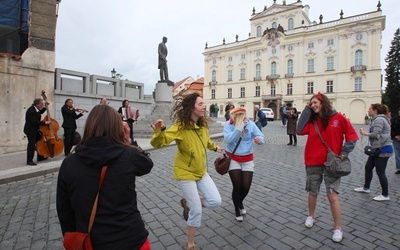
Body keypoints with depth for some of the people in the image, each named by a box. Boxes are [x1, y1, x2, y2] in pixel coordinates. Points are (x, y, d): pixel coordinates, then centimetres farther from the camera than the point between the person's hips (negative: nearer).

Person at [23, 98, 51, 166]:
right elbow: (35, 122, -29)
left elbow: (40, 112, 23)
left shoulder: (35, 109, 2)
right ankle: (29, 161, -1)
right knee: (32, 145, -8)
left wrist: (45, 107, 11)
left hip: (35, 130, 10)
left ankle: (40, 157, 31)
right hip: (30, 131, -10)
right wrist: (45, 122, -24)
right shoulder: (31, 111, -26)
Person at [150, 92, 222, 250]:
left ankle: (187, 204, 29)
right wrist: (159, 131, -50)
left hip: (201, 171, 7)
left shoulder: (203, 124, -3)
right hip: (185, 173, -6)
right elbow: (158, 143, -30)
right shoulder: (180, 127, -24)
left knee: (215, 201, 3)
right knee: (197, 210, 1)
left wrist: (214, 147, 37)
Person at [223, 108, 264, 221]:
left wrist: (259, 139, -36)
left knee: (246, 186, 4)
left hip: (247, 159, 2)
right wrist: (239, 128, -32)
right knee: (237, 186, -2)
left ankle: (240, 202, 40)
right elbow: (228, 140, -27)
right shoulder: (228, 125, -13)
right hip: (233, 159, -2)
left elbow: (261, 137, -12)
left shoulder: (250, 124, -9)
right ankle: (237, 209, 27)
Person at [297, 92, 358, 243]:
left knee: (332, 196, -4)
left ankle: (338, 228, 13)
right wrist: (306, 111, -9)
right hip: (313, 162, 3)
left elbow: (352, 135, 0)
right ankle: (311, 216, 39)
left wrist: (344, 152, -10)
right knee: (313, 192, 16)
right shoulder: (311, 120, 2)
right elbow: (300, 131, -14)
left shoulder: (338, 118, -5)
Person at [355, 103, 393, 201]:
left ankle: (385, 195, 13)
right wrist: (366, 132, 3)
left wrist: (365, 133, -7)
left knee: (380, 172, 0)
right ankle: (366, 188, 30)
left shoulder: (379, 119, -16)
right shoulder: (377, 119, 15)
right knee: (368, 167, 17)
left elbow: (376, 134, -22)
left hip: (383, 149, -10)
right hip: (377, 149, 10)